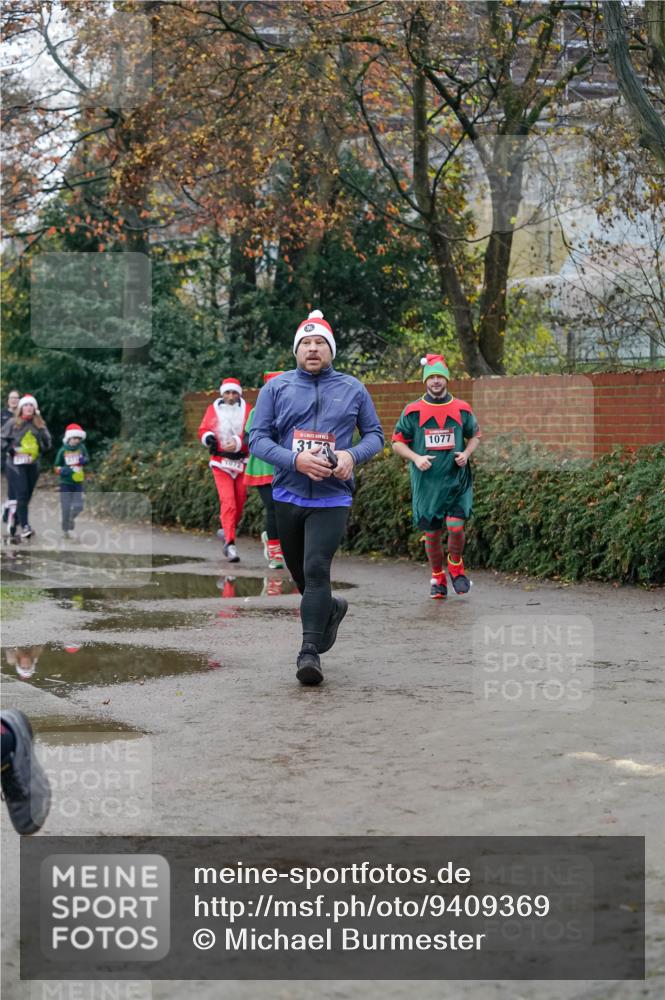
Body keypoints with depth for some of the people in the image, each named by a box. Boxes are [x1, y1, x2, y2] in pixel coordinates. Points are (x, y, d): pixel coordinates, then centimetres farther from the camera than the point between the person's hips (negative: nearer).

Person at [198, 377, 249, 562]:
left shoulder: (246, 409, 1)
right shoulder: (213, 409, 2)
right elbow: (203, 430, 6)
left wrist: (238, 443, -20)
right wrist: (208, 437, -15)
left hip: (241, 461, 2)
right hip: (221, 462, -2)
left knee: (240, 500, 9)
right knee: (227, 501, -12)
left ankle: (228, 530, 33)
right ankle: (229, 543, -16)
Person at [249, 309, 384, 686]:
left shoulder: (352, 389, 5)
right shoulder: (276, 388, 3)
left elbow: (375, 435, 11)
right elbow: (258, 439, -2)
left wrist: (352, 455, -11)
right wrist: (296, 460, -18)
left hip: (332, 498, -3)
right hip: (288, 496, 3)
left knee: (316, 569, -17)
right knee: (299, 571, 15)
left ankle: (310, 651, -14)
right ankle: (331, 609, 45)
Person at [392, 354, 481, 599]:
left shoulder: (462, 409, 3)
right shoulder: (412, 411, -1)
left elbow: (475, 435, 16)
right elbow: (397, 442, 5)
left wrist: (466, 453, -4)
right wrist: (416, 458, -12)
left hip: (456, 480, 0)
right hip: (426, 483, 0)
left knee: (456, 527, -12)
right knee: (431, 532, 6)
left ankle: (456, 567, 16)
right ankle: (437, 577, 24)